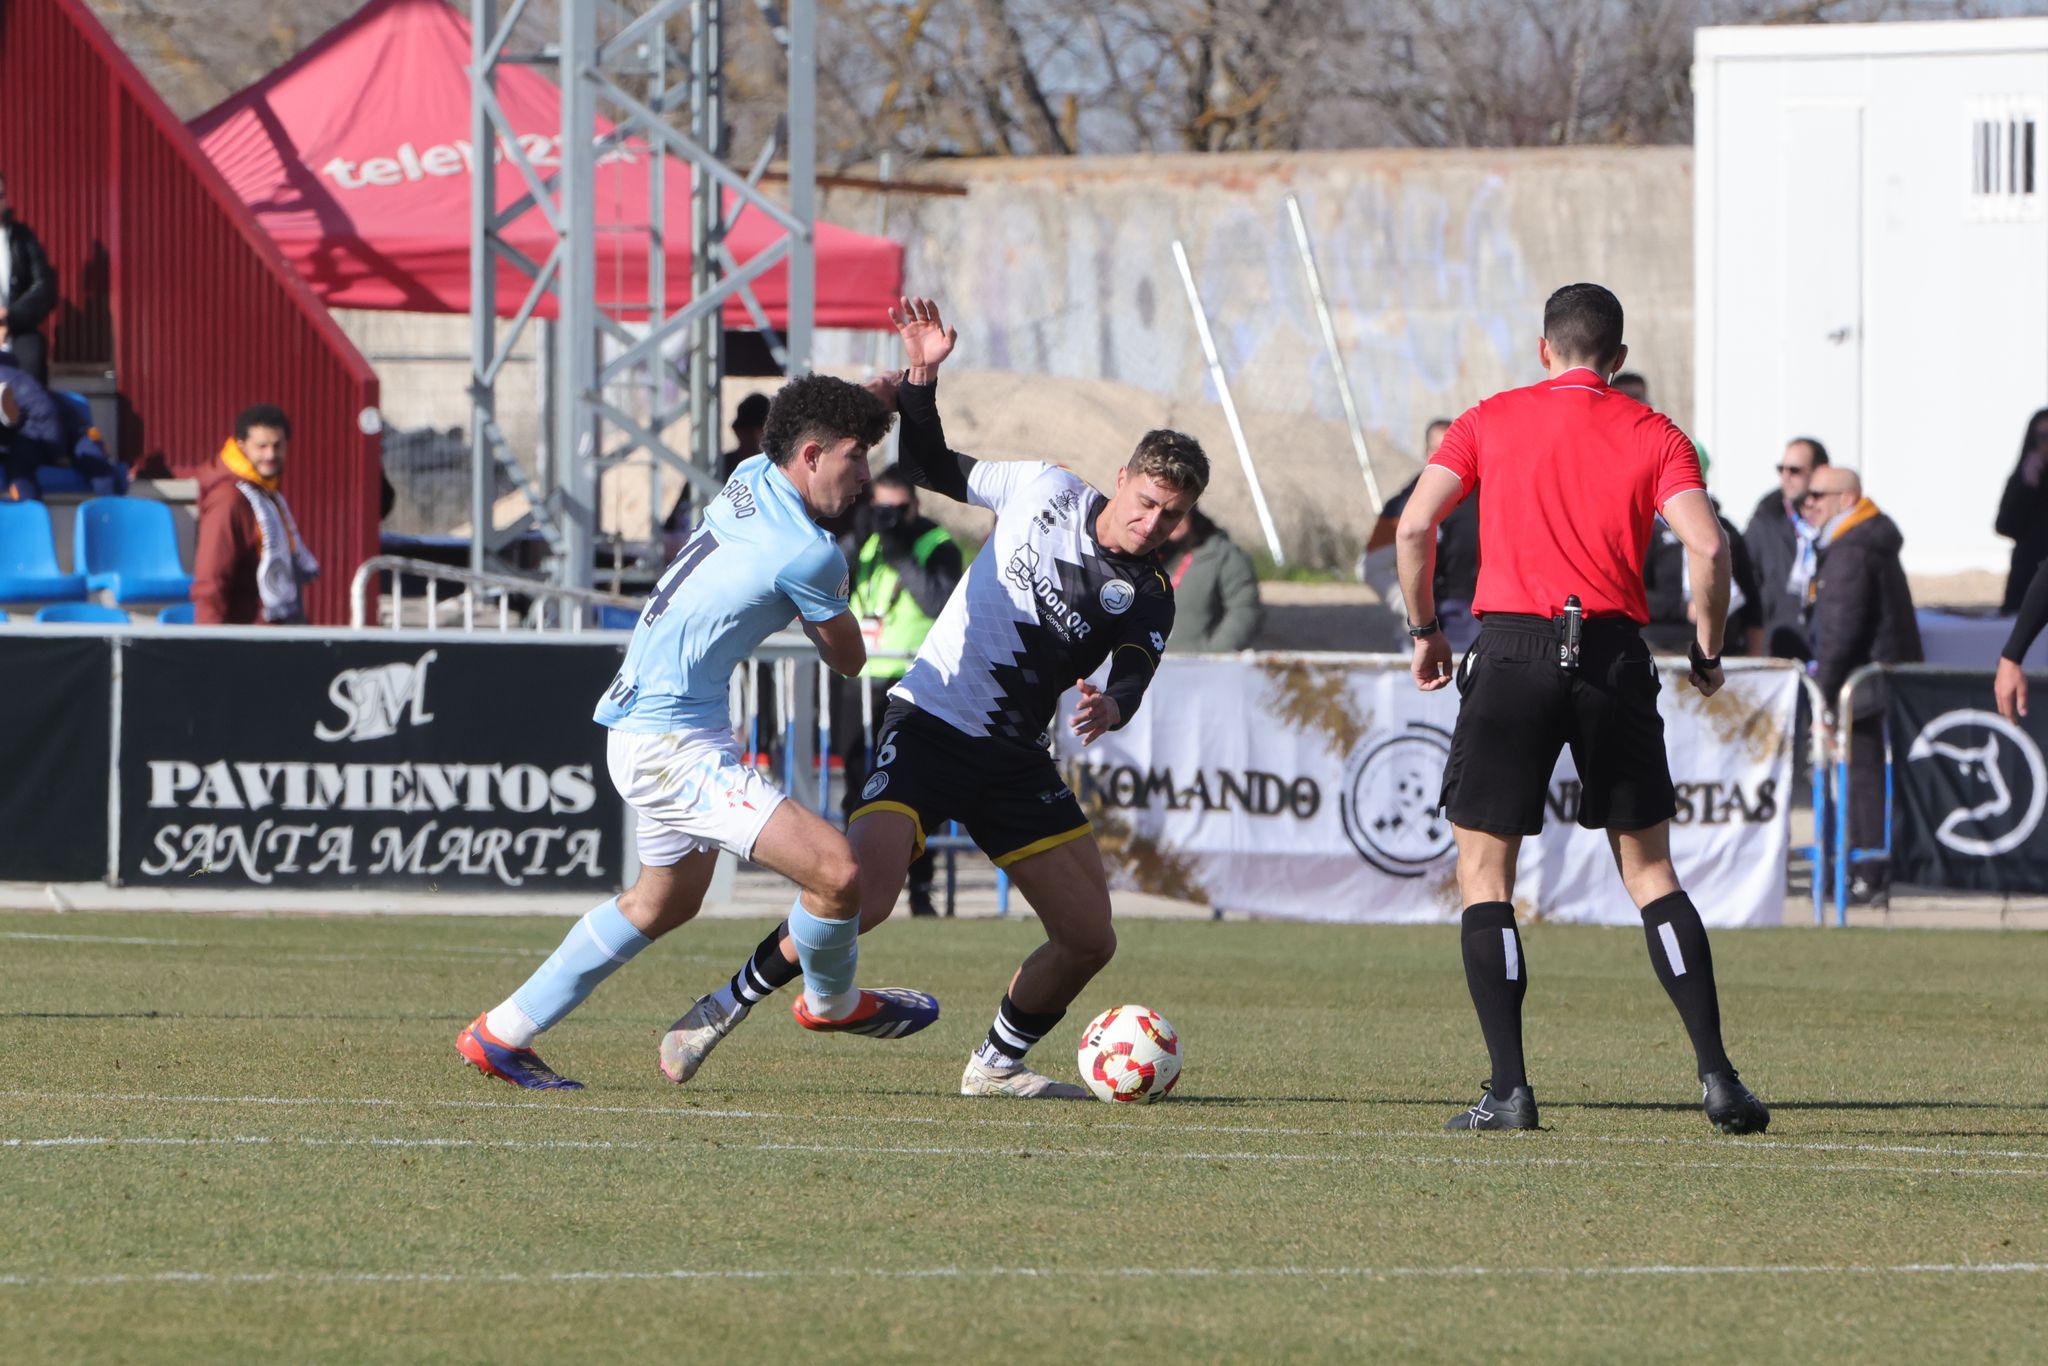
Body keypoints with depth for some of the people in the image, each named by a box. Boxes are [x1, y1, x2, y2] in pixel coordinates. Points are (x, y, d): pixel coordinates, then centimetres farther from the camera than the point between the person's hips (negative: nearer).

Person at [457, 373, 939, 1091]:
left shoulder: (750, 479, 2)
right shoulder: (808, 554, -22)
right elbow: (849, 658, -2)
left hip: (646, 728, 10)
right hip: (673, 746, -10)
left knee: (665, 899, 30)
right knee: (836, 871, -19)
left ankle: (501, 1034, 38)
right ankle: (831, 999, 12)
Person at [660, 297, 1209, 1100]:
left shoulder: (1149, 600, 2)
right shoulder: (1049, 493, -1)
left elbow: (1133, 683, -13)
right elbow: (935, 468, 11)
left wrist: (1110, 707, -36)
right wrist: (921, 381, -4)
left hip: (1014, 760, 4)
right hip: (930, 725, -4)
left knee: (1090, 939, -1)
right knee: (863, 895, -23)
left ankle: (996, 1066, 23)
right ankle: (724, 1008, -5)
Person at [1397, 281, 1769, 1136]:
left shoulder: (1490, 422, 8)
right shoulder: (1653, 436, 8)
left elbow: (1414, 527, -1)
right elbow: (1707, 547, -5)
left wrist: (1424, 631, 10)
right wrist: (1707, 652, 8)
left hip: (1513, 651, -1)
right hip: (1615, 656, 1)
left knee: (1484, 872, 6)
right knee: (1649, 871, 11)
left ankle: (1509, 1087, -5)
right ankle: (1716, 1075, 2)